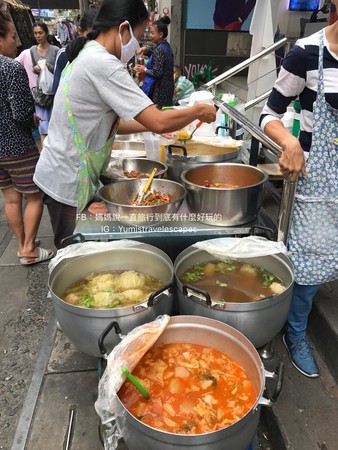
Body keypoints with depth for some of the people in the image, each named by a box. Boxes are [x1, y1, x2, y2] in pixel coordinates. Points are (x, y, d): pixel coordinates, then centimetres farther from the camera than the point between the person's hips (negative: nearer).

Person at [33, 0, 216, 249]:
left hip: (62, 174, 9)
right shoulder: (104, 65, -21)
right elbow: (159, 122, -24)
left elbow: (109, 123, 14)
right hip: (68, 182, -9)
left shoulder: (85, 57, 11)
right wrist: (198, 111, -7)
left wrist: (152, 125, 8)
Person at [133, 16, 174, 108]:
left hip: (158, 91, -10)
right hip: (166, 89, 10)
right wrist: (146, 51, 16)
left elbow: (157, 73, -22)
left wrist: (144, 70, -6)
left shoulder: (159, 49, -16)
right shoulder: (166, 46, 11)